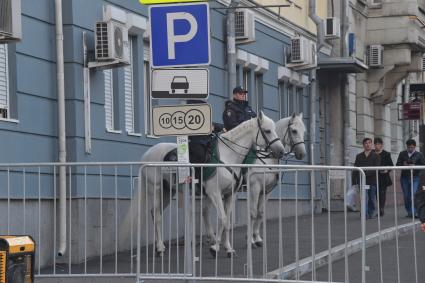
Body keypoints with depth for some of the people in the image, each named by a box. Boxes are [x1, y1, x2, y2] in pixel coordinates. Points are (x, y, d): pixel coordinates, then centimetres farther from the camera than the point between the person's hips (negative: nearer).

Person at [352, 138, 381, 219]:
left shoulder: (375, 156, 6)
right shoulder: (359, 156, 12)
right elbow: (355, 170, 10)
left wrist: (367, 173, -20)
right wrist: (354, 182, 2)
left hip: (372, 181, 0)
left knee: (372, 199, 7)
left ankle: (371, 214, 20)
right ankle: (365, 214, -17)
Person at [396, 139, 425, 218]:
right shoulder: (402, 154, 9)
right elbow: (397, 164, 8)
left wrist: (415, 166, -15)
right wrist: (403, 164, -13)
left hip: (415, 178, -3)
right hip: (404, 178, 3)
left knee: (414, 195, -14)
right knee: (406, 196, 6)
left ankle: (414, 212, -16)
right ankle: (409, 212, 17)